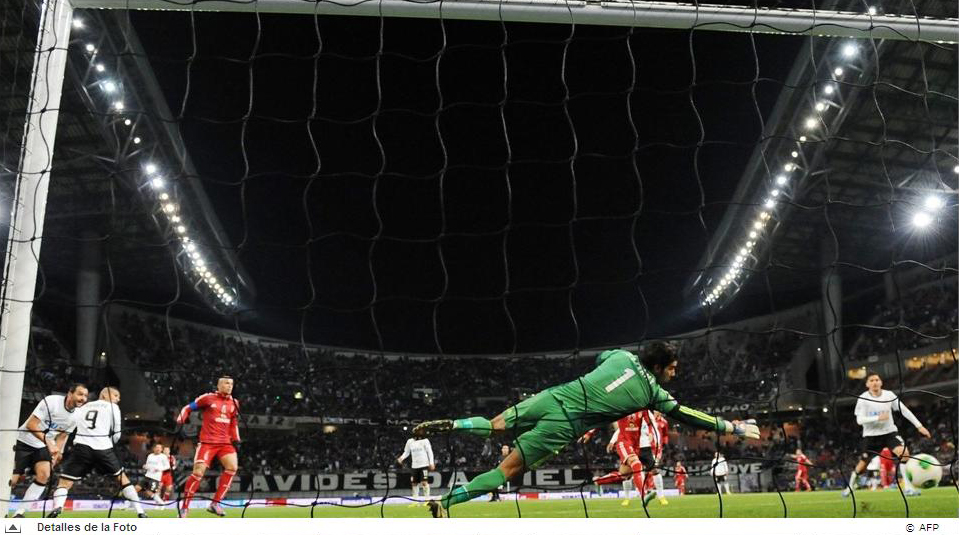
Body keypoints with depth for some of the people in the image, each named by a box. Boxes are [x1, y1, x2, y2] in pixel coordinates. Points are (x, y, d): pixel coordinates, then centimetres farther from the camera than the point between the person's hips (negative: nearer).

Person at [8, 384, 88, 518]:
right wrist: (48, 442, -32)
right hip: (24, 442, -5)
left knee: (44, 475, -15)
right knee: (12, 479, -10)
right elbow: (31, 424, -25)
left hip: (43, 447, 5)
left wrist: (55, 455, -1)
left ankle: (19, 513, -7)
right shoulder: (51, 401, -23)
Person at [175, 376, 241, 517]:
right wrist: (181, 420, -12)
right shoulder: (208, 398, -1)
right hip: (207, 442, -4)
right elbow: (188, 408, 4)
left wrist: (236, 439, 16)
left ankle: (215, 503, -8)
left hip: (225, 442, 4)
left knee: (232, 467, -16)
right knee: (198, 472, -11)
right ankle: (184, 507, 4)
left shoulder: (234, 403, 13)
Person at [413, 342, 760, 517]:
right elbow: (689, 417, 10)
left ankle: (449, 425, -5)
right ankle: (447, 501, -6)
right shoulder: (653, 392, 2)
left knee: (493, 425, 19)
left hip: (552, 396, 4)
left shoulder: (622, 356, 13)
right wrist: (733, 428, 20)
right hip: (563, 426, -4)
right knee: (508, 470, 0)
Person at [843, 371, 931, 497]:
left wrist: (919, 426, -5)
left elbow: (904, 410, -2)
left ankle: (908, 487, -15)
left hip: (890, 432, 1)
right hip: (871, 435, -1)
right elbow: (859, 420, -19)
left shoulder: (889, 395, -7)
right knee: (863, 463, 5)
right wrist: (878, 418, -31)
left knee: (904, 453, -23)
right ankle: (850, 487, 28)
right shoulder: (863, 398, -14)